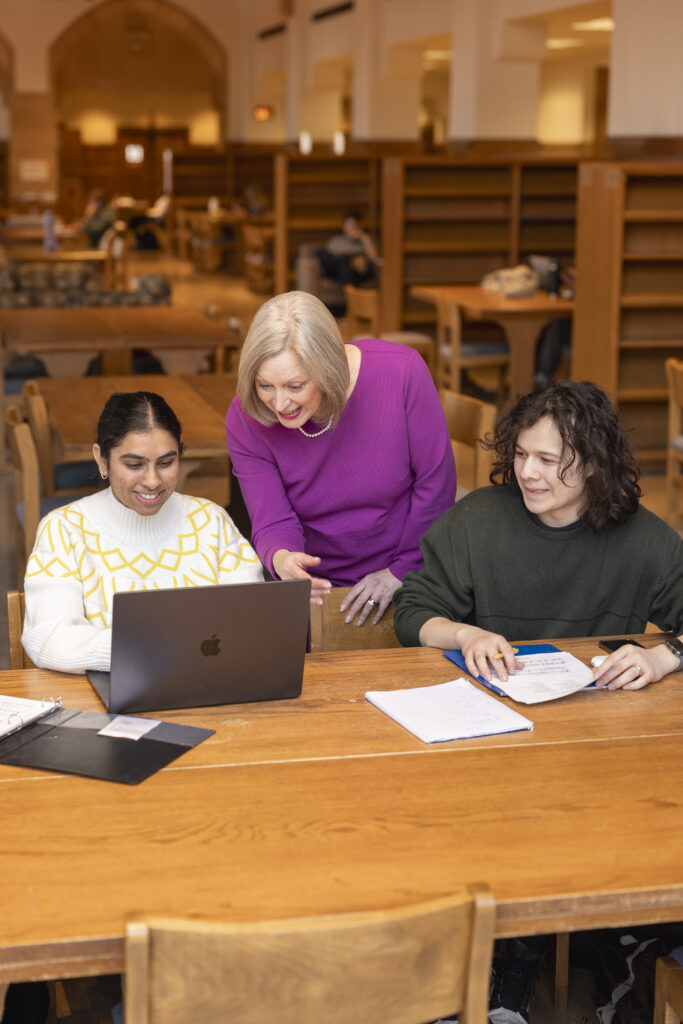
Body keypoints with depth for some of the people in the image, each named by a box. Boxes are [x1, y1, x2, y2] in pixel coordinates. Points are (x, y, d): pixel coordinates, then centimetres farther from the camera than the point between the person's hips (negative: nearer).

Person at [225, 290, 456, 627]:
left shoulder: (401, 372, -19)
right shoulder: (245, 420, -13)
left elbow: (435, 482, -9)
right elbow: (273, 523, -11)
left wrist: (403, 569, -4)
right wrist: (280, 559, -35)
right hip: (317, 586, 2)